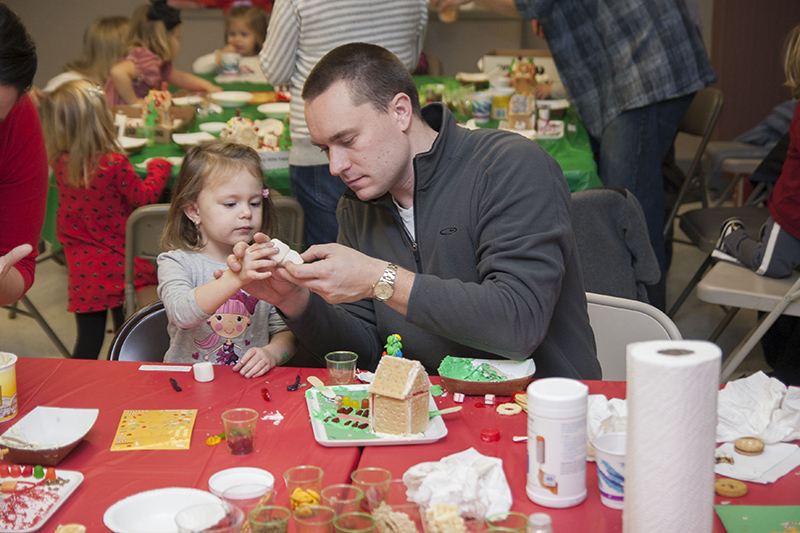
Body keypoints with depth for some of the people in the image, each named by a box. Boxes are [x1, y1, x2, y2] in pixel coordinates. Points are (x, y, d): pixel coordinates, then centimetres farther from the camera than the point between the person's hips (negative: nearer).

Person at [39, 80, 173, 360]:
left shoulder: (59, 163, -6)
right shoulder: (114, 164, -20)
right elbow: (145, 196, -6)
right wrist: (160, 167, 11)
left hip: (82, 270, 4)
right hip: (119, 266, -4)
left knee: (88, 342, 12)